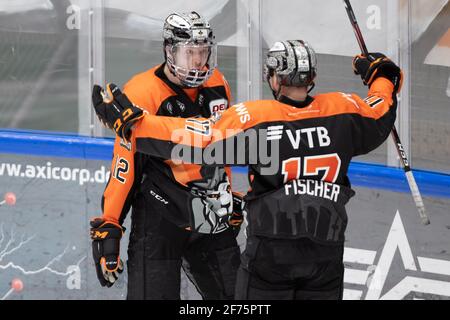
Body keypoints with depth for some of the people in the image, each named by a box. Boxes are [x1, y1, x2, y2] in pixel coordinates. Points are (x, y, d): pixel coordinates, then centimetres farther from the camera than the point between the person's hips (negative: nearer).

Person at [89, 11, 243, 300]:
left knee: (233, 291, 12)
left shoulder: (217, 84, 5)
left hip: (210, 215, 6)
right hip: (160, 216, -6)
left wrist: (230, 200, 23)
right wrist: (108, 227, -17)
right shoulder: (142, 93, -16)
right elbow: (125, 164, -17)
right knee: (154, 292, -10)